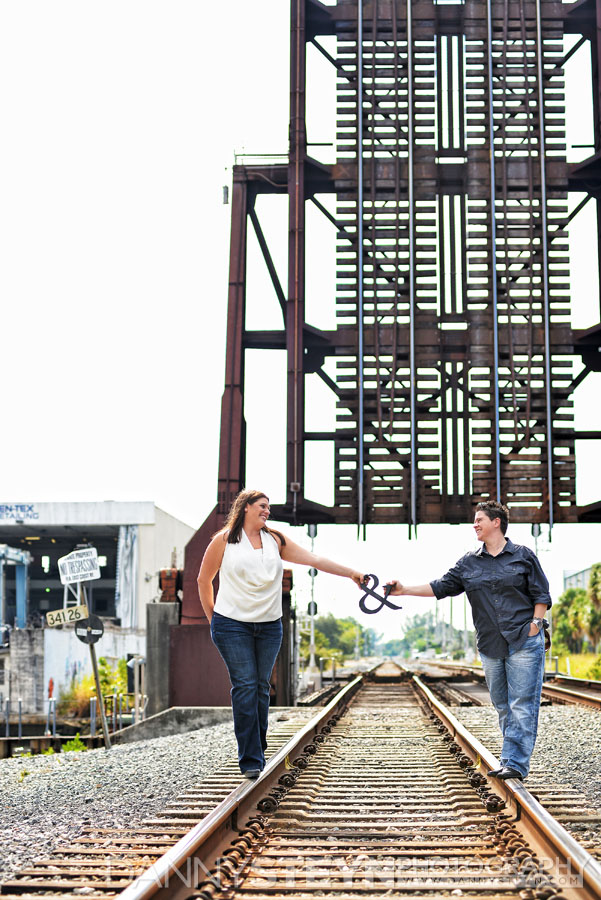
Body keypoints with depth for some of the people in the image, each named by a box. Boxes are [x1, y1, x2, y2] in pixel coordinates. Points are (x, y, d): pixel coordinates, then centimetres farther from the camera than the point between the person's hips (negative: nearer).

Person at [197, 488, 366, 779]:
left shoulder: (275, 540, 10)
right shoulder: (224, 540, 0)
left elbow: (314, 560, 4)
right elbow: (204, 579, 9)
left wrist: (351, 573, -3)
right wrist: (211, 615, 7)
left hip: (269, 626, 4)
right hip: (232, 624, -4)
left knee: (261, 687, 6)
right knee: (245, 686, -9)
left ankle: (258, 750, 17)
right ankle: (250, 760, -9)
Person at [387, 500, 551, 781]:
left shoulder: (523, 555, 2)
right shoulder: (469, 563, 11)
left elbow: (541, 594, 5)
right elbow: (441, 587, 7)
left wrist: (535, 624, -7)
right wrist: (405, 590, -2)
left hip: (524, 642, -4)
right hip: (490, 646, 4)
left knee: (522, 705, -7)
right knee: (502, 705, 8)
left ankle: (515, 763, -5)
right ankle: (511, 762, 15)